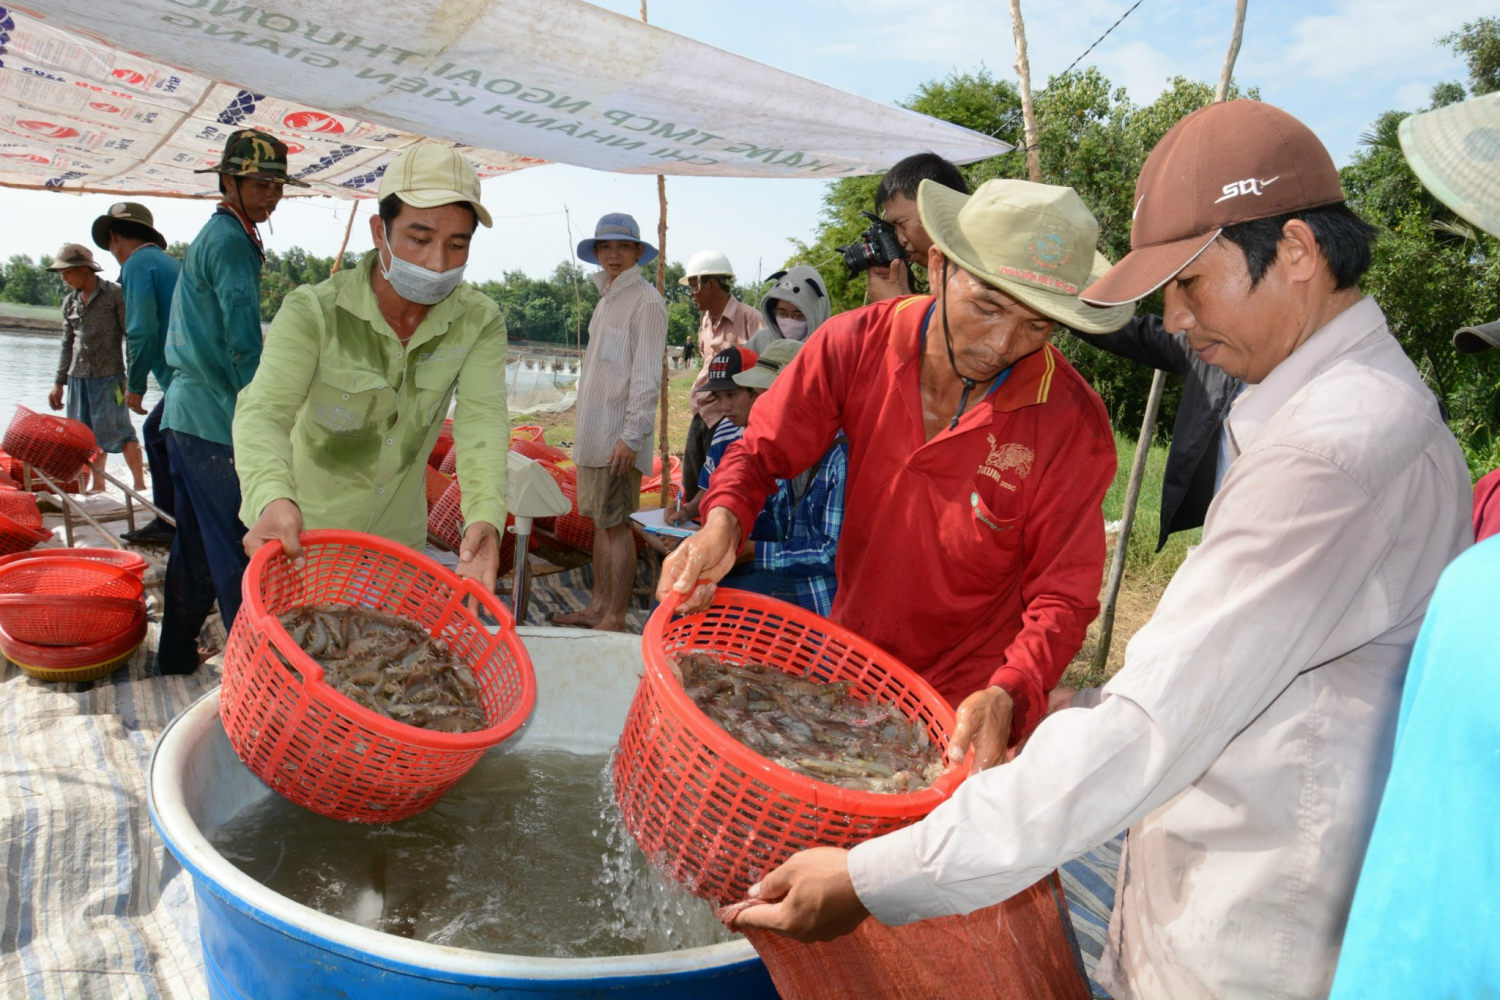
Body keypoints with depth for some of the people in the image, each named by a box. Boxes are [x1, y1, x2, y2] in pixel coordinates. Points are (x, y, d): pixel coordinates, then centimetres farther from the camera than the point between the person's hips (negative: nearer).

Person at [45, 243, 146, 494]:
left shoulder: (114, 294, -5)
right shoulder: (70, 302, 12)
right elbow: (67, 344, 18)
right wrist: (59, 382, 15)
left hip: (108, 376, -6)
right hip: (78, 377, 6)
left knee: (118, 431, -8)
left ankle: (140, 484, -3)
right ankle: (98, 485, 17)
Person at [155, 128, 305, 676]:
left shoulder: (210, 235, 20)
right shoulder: (232, 240, -11)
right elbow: (243, 344, -19)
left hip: (185, 411, 10)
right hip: (218, 420, -10)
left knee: (194, 544, 16)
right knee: (238, 553, -4)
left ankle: (177, 656, 26)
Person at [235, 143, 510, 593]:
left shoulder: (480, 323, -11)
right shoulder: (313, 312, -19)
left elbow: (482, 420, -24)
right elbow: (264, 409, -32)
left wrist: (485, 516, -43)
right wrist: (273, 497, -54)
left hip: (401, 544, 3)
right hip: (301, 542, -3)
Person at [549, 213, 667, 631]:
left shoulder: (645, 300, -9)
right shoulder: (607, 298, 18)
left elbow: (646, 376, -15)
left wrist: (631, 436, -20)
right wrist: (586, 431, 17)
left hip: (618, 435, -9)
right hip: (593, 432, 9)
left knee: (615, 524, -6)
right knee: (600, 521, 13)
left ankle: (614, 620, 0)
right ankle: (597, 608, 22)